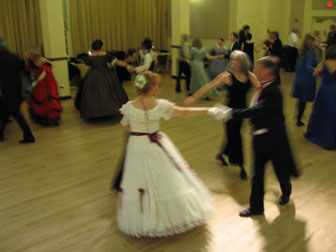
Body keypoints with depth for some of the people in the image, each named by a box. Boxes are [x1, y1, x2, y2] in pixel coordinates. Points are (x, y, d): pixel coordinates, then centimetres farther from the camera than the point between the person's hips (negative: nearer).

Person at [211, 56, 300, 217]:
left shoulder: (273, 91, -25)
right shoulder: (263, 87, 2)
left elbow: (256, 111, -32)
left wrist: (231, 113, -33)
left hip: (274, 137, -7)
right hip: (260, 136, 7)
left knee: (280, 169, 17)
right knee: (257, 173, 9)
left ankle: (286, 193, 49)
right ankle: (256, 206, 21)